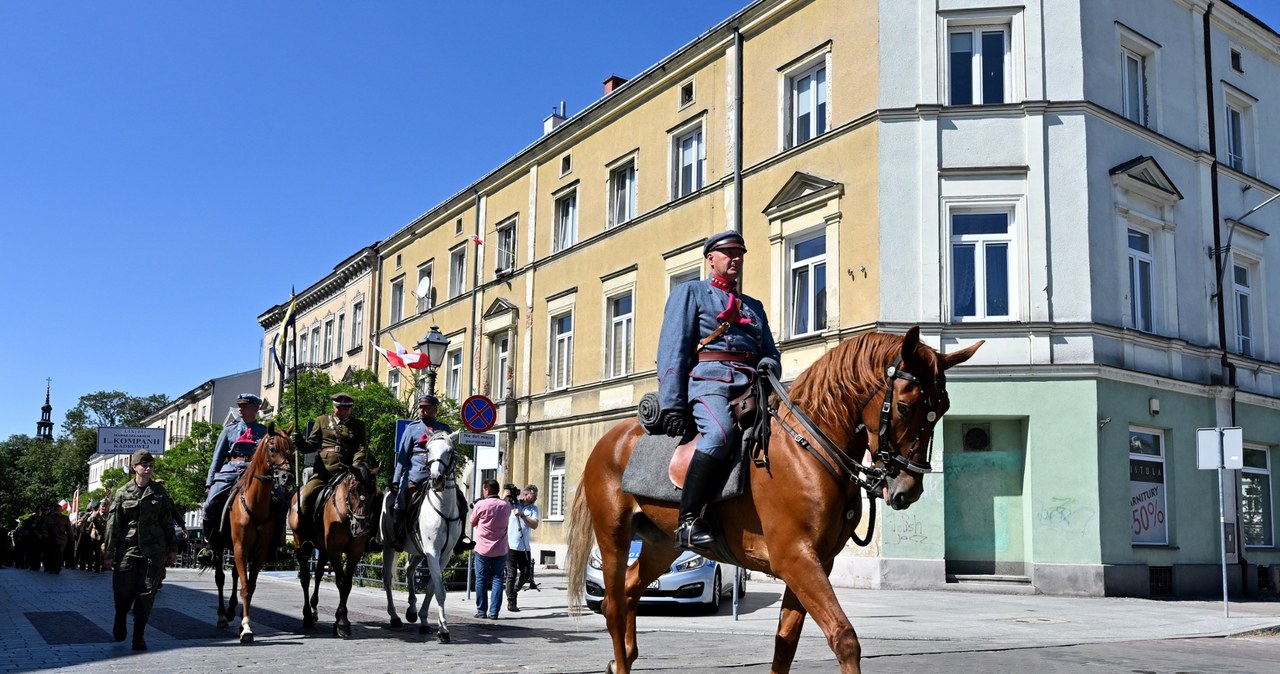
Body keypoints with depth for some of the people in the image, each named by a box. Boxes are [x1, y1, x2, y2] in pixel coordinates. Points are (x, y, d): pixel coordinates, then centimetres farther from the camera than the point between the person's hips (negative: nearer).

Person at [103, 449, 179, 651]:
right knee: (124, 591, 4)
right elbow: (113, 525, 2)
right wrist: (108, 553, -1)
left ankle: (139, 636, 9)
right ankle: (119, 622, 34)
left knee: (147, 593, 0)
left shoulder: (159, 491, 6)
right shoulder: (123, 493, 2)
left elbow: (167, 521, 10)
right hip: (127, 549, -1)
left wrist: (172, 549, 9)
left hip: (153, 550, 1)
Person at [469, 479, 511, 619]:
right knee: (497, 579, 5)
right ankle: (494, 612, 1)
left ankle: (481, 611, 10)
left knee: (481, 580, 8)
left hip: (483, 549, -2)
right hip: (500, 550, 2)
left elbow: (472, 523, 4)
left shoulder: (480, 504, -8)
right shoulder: (506, 506, 1)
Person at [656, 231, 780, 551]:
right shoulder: (690, 291, 16)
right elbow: (672, 349, 4)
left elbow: (770, 352, 27)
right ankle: (688, 521, -33)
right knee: (720, 432, -35)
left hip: (750, 385, 6)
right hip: (708, 378, -6)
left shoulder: (754, 306, 32)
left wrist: (768, 365, -1)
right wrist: (672, 404, -9)